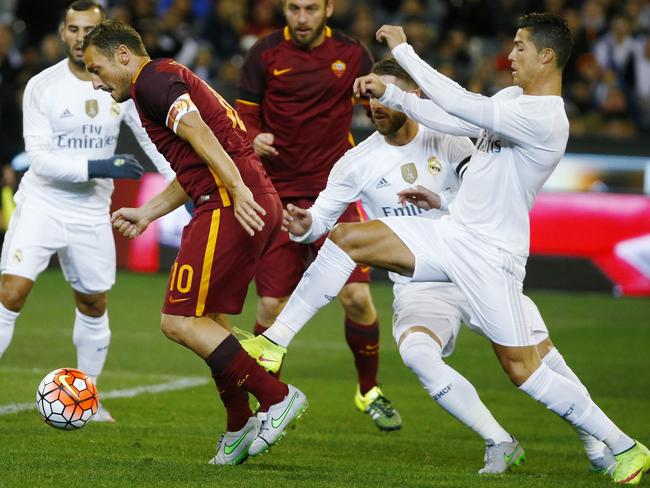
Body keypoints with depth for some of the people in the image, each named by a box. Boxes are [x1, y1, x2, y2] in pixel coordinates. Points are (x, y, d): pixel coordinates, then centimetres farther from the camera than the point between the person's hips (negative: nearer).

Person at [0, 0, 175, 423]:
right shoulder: (42, 87, -11)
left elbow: (156, 140, 4)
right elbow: (40, 157, -16)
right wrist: (98, 168, -26)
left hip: (91, 213, 3)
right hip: (41, 203, -3)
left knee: (94, 306, 13)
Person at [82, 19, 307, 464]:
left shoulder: (152, 79, -4)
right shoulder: (172, 79, 28)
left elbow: (197, 132, -20)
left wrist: (238, 190, -30)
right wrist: (145, 214, 31)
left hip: (229, 208, -10)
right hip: (262, 205, 10)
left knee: (180, 322, -9)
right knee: (209, 320, 17)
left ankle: (277, 396, -10)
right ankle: (239, 428, 18)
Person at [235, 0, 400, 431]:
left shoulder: (352, 54, 4)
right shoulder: (265, 54, 0)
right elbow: (244, 117, 4)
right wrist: (254, 139, -18)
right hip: (278, 196, -1)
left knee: (357, 296, -9)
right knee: (272, 306, -5)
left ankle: (369, 391, 13)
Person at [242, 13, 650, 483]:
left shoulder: (544, 119, -22)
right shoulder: (511, 98, 8)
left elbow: (460, 105, -27)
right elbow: (454, 120, 15)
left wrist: (404, 50, -20)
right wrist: (391, 95, 7)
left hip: (491, 255, -9)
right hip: (451, 233, 9)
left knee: (523, 369, -7)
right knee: (346, 238, -2)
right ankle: (275, 341, 3)